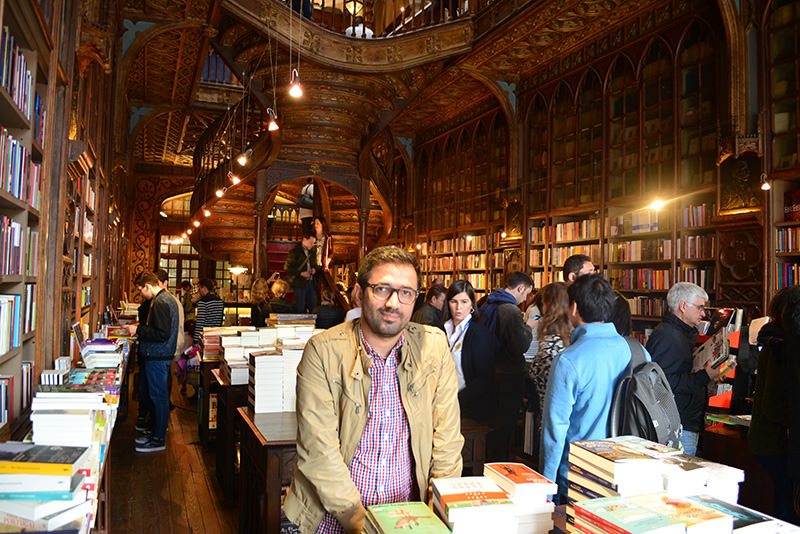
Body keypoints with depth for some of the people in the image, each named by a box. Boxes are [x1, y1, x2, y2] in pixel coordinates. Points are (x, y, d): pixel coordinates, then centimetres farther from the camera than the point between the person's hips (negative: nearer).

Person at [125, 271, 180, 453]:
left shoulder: (160, 303, -20)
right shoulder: (168, 298, 13)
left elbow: (162, 334, -25)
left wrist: (138, 330, -16)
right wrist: (140, 328, 15)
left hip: (158, 358, -10)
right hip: (160, 355, 10)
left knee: (158, 397, -2)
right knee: (156, 395, 18)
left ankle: (158, 440, 6)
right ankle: (156, 431, 29)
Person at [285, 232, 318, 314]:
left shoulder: (310, 252, 14)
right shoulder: (295, 252, -7)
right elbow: (287, 267, -11)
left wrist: (314, 269, 6)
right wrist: (301, 273, -17)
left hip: (310, 282, 7)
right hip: (299, 283, -7)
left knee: (313, 306, 7)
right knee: (300, 308, -4)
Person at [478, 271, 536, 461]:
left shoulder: (487, 305, 7)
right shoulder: (511, 311, -21)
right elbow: (520, 347, -24)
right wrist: (528, 328, -6)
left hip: (490, 372, 9)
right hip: (509, 376, -8)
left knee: (492, 422, 20)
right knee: (505, 425, 3)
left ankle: (488, 461, 32)